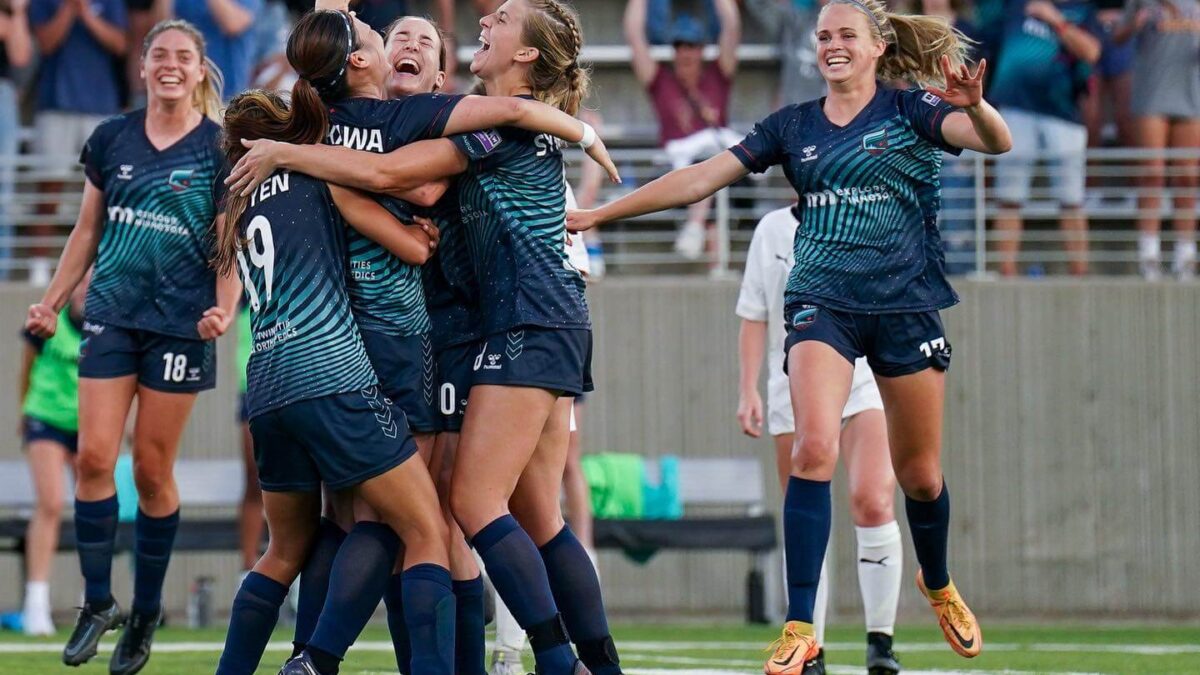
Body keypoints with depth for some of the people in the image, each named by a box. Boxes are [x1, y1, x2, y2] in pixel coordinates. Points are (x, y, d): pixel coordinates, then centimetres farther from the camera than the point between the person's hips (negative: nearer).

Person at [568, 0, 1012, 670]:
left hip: (906, 305, -1)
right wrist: (597, 214, 1)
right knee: (814, 447, -21)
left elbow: (997, 141, -16)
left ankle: (940, 587, 41)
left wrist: (974, 106, -40)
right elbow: (701, 178, 5)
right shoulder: (793, 126, 7)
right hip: (822, 303, 1)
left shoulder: (910, 111, -1)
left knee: (920, 472, 10)